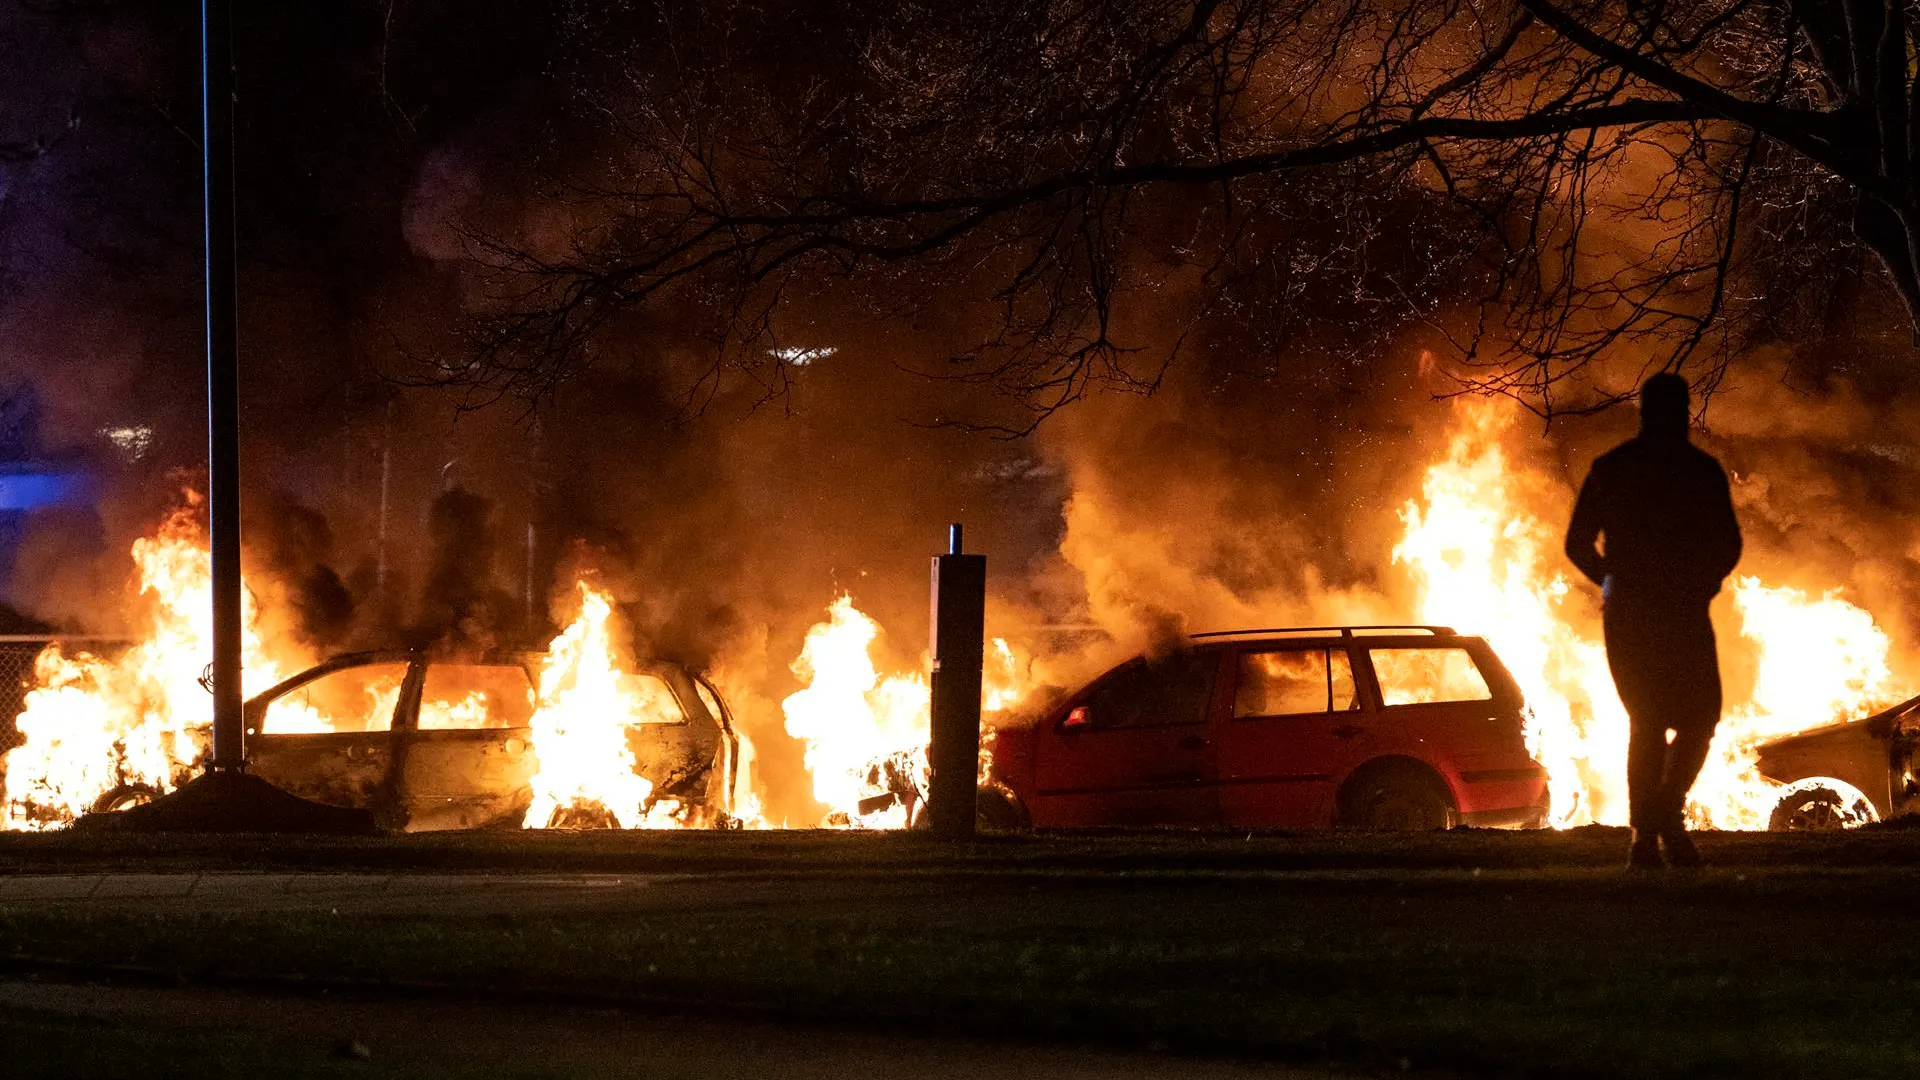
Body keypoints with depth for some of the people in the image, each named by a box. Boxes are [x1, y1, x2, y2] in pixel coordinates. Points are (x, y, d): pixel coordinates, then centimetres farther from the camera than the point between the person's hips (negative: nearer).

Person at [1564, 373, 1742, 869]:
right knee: (1697, 717, 9)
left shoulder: (1609, 469, 6)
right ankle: (1669, 809, -14)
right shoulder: (1701, 469, -2)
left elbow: (1578, 544, 6)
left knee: (1646, 723, 11)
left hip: (1625, 612, 3)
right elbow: (1727, 544, -4)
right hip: (1682, 611, -3)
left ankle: (1645, 837, 1)